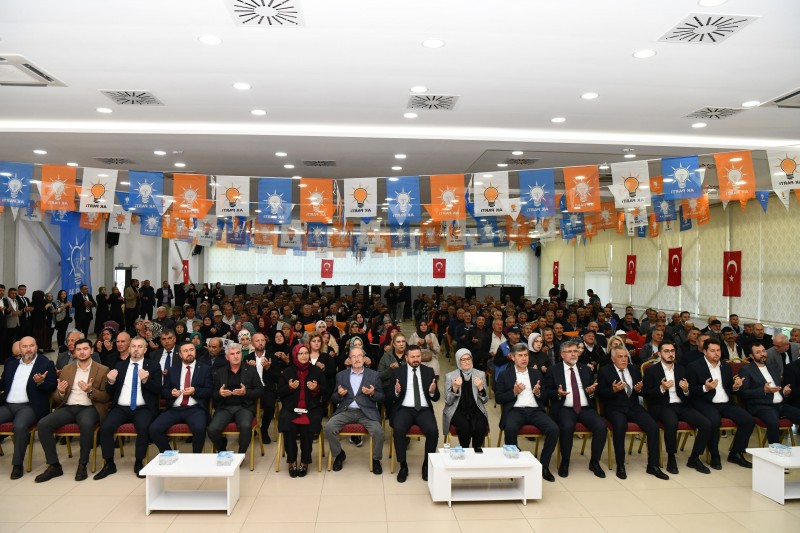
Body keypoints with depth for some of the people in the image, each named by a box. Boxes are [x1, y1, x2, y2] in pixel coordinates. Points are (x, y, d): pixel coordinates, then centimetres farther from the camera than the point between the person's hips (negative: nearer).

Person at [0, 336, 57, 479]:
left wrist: (40, 382, -23)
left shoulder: (46, 364, 3)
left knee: (19, 426, -32)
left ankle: (17, 464, -17)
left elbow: (52, 387, -3)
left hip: (28, 407, -5)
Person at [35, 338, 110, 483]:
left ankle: (83, 465, -20)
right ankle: (54, 465, -11)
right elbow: (56, 398, 15)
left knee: (86, 424, -37)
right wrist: (60, 392, -9)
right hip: (68, 408, 4)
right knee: (43, 424, -22)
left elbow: (106, 397, -1)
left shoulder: (103, 370, 3)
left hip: (89, 408, -4)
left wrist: (90, 391, -19)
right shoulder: (66, 369, 14)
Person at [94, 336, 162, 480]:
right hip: (121, 408, 3)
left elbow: (158, 390, -3)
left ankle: (139, 463, -11)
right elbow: (110, 392, 13)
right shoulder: (120, 365, 14)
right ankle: (109, 464, -7)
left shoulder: (153, 366, 6)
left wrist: (146, 380, -21)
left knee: (143, 428, -32)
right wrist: (111, 382, -9)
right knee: (105, 427, -24)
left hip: (142, 409, -3)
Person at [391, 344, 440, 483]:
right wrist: (396, 392, -18)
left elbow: (436, 398, 9)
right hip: (404, 409, -1)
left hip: (424, 410, 1)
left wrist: (432, 392, -14)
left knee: (433, 431, -28)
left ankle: (427, 465, -5)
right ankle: (403, 466, -13)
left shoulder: (428, 372, 11)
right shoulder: (397, 372, 7)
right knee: (399, 429, -32)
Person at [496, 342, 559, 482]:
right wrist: (514, 392, -12)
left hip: (535, 410, 3)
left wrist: (538, 393, -5)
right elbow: (498, 398, 4)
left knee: (554, 429, -24)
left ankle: (544, 465, -6)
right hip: (515, 410, -3)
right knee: (510, 429, -36)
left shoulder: (536, 374, 19)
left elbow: (545, 397, 18)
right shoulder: (504, 375, 10)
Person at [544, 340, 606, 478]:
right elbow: (547, 392, 4)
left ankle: (594, 462, -3)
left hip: (586, 408, 3)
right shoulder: (554, 370, 7)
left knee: (601, 426, -25)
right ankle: (565, 462, -11)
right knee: (567, 426, -35)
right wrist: (558, 393, -16)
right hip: (565, 409, -3)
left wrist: (592, 391, -5)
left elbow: (593, 388, 18)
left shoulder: (586, 369, 17)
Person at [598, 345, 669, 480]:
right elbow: (600, 393, -4)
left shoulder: (634, 369, 14)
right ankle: (620, 465, -20)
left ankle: (653, 465, -7)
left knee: (653, 427, -20)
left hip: (634, 407, 5)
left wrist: (639, 389, -6)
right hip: (615, 408, -4)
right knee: (620, 425, -35)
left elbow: (642, 390, 18)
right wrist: (614, 389, -22)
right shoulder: (604, 371, 1)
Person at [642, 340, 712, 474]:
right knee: (672, 423, -36)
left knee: (706, 424, -19)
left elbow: (688, 396, 17)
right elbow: (646, 394, -2)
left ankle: (694, 458, 0)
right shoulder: (651, 370, 4)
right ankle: (671, 459, -15)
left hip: (681, 405, 5)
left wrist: (686, 390, -7)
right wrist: (661, 388, -17)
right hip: (662, 406, -5)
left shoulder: (681, 370, 17)